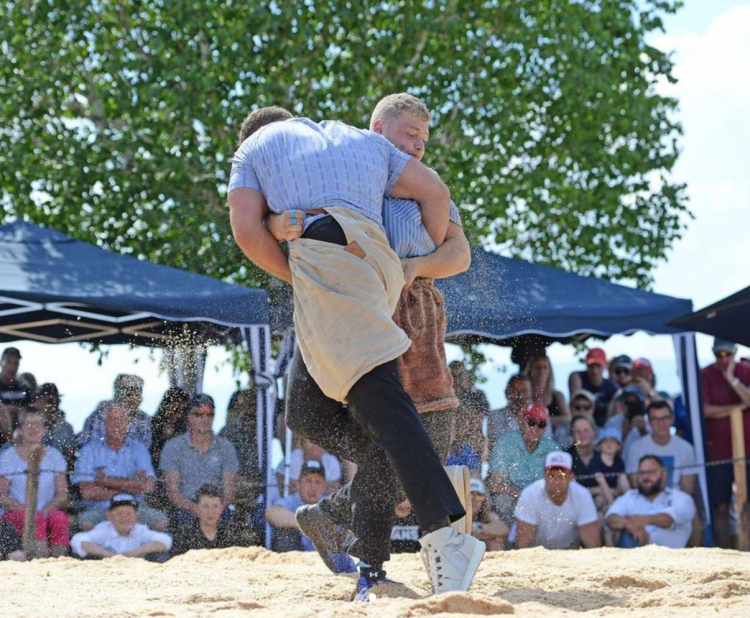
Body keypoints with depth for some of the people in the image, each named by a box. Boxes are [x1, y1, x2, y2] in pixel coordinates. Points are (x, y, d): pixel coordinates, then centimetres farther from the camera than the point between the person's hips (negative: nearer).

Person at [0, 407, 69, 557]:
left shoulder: (54, 455, 13)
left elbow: (62, 494, 8)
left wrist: (46, 510, -13)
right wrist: (26, 509, -17)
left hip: (48, 511, 2)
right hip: (16, 514, -2)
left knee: (60, 518, -32)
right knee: (36, 519, -35)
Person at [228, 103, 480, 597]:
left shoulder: (255, 148, 24)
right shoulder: (362, 139, 37)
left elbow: (247, 230, 8)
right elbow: (435, 192, 25)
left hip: (323, 256, -6)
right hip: (378, 259, 6)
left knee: (380, 398, -19)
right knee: (306, 410, 12)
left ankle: (446, 535, -34)